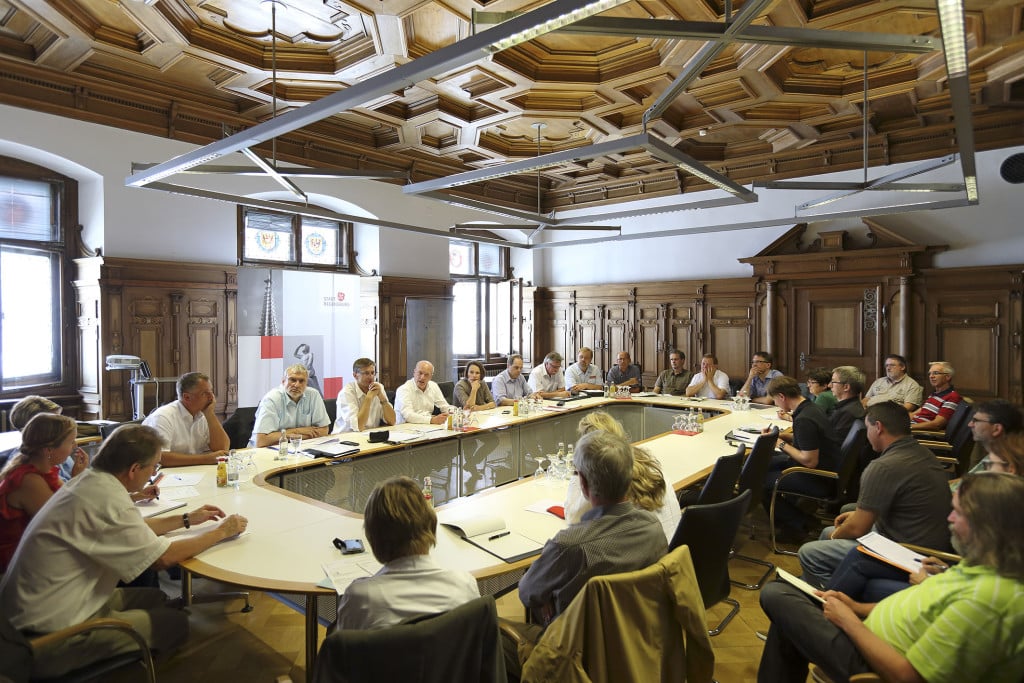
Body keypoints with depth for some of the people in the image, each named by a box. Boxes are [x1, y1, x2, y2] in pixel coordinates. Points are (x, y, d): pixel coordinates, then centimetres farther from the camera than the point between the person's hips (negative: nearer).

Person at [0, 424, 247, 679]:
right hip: (48, 637, -9)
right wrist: (220, 532, -9)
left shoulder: (89, 481, -1)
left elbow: (133, 530, 14)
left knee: (156, 598, 15)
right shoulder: (106, 500, -29)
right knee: (175, 622, -1)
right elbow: (164, 558, -21)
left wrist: (186, 519, 14)